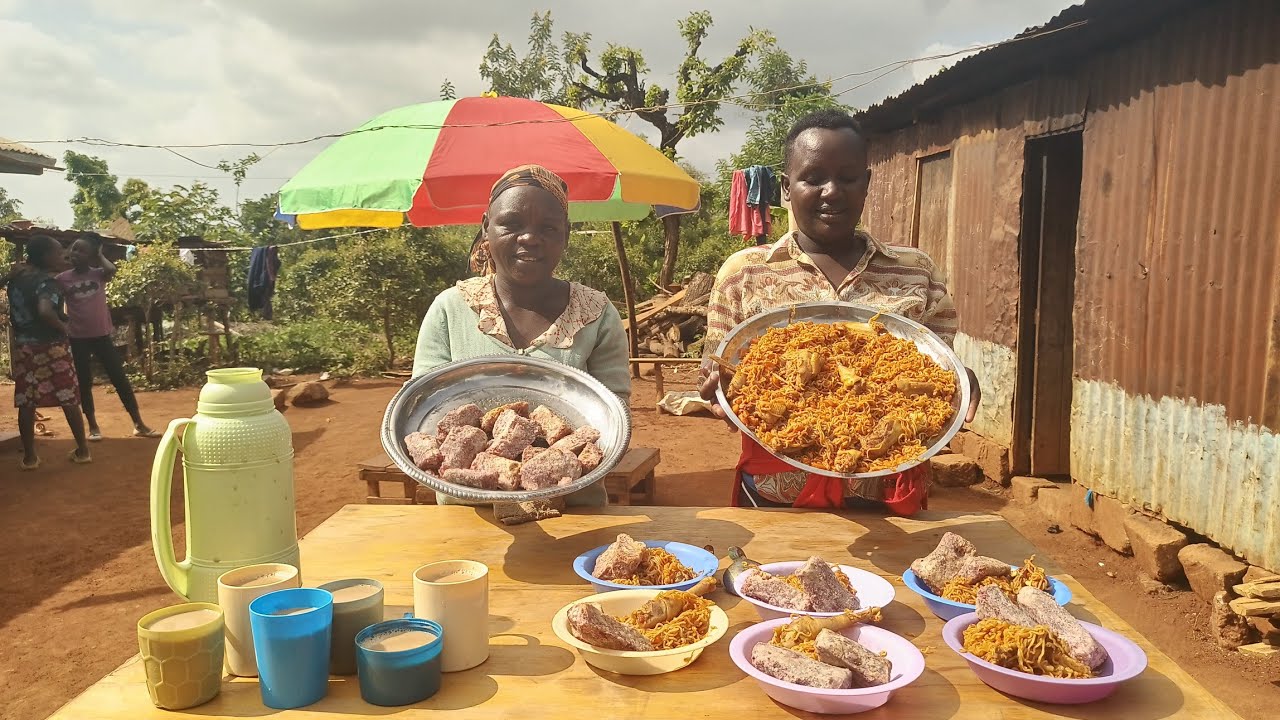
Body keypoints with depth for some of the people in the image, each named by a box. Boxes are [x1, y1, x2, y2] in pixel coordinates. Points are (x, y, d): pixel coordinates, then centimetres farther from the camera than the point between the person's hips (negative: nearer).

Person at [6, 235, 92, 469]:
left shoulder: (16, 277, 6)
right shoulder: (47, 281, -16)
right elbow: (45, 311, -33)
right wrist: (62, 326, -18)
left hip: (22, 346, 6)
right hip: (51, 346, -6)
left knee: (26, 403, 8)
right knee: (69, 400, 6)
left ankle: (29, 457, 13)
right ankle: (82, 450, 14)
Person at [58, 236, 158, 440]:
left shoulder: (99, 274, 0)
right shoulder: (62, 278, 1)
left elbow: (112, 270, -22)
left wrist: (100, 255, -8)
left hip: (102, 335, 0)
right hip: (77, 338, 1)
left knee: (120, 379, 1)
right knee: (84, 382, 8)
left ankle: (139, 425, 5)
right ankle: (93, 426, 20)